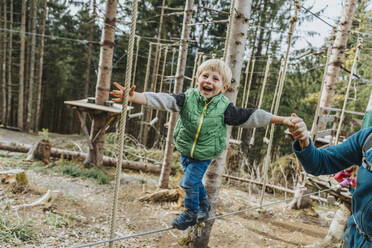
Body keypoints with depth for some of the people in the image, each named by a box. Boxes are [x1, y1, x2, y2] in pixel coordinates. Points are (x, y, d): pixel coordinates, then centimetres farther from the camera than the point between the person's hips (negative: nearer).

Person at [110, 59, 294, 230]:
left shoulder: (224, 107, -16)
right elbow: (163, 100, -26)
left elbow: (249, 117, -12)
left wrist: (280, 119, -13)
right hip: (185, 150, 3)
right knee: (195, 181, 19)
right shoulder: (187, 98, -16)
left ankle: (190, 214, 25)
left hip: (205, 154, -3)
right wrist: (134, 97, -41)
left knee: (189, 182, -2)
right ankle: (204, 203, 48)